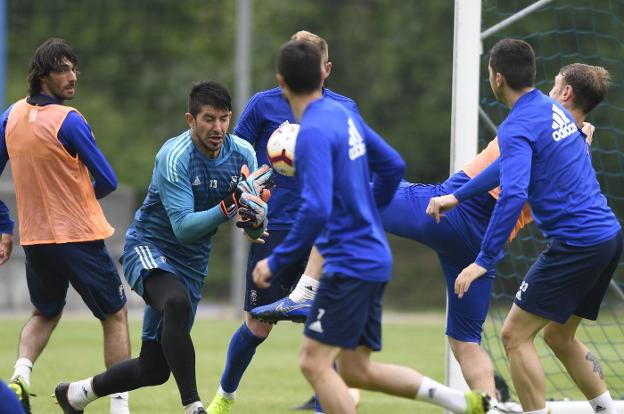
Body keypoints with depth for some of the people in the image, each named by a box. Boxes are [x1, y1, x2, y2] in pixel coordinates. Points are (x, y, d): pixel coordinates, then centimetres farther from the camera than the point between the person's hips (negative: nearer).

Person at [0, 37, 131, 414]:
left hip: (34, 238, 6)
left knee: (45, 314, 26)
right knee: (115, 316, 9)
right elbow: (108, 181, -13)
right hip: (80, 237, -6)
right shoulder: (68, 121, -16)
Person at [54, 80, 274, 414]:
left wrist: (255, 219, -25)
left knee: (153, 370, 7)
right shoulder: (174, 157, -21)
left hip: (191, 263, 6)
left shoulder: (242, 153, -5)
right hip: (148, 248, -6)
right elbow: (184, 228, -28)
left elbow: (256, 230, -1)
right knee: (176, 301, -41)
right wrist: (230, 206, -40)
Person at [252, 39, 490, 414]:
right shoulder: (344, 115, 10)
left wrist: (277, 261, -17)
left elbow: (316, 210, -25)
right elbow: (393, 166, 21)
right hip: (373, 256, 9)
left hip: (349, 264, -9)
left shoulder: (313, 132, -17)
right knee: (355, 370, 12)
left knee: (314, 362, -8)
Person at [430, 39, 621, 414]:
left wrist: (484, 260, -24)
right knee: (559, 335, 21)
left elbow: (513, 195, -26)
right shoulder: (555, 111, 14)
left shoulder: (518, 127, -13)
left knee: (516, 335, -4)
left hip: (575, 241, -9)